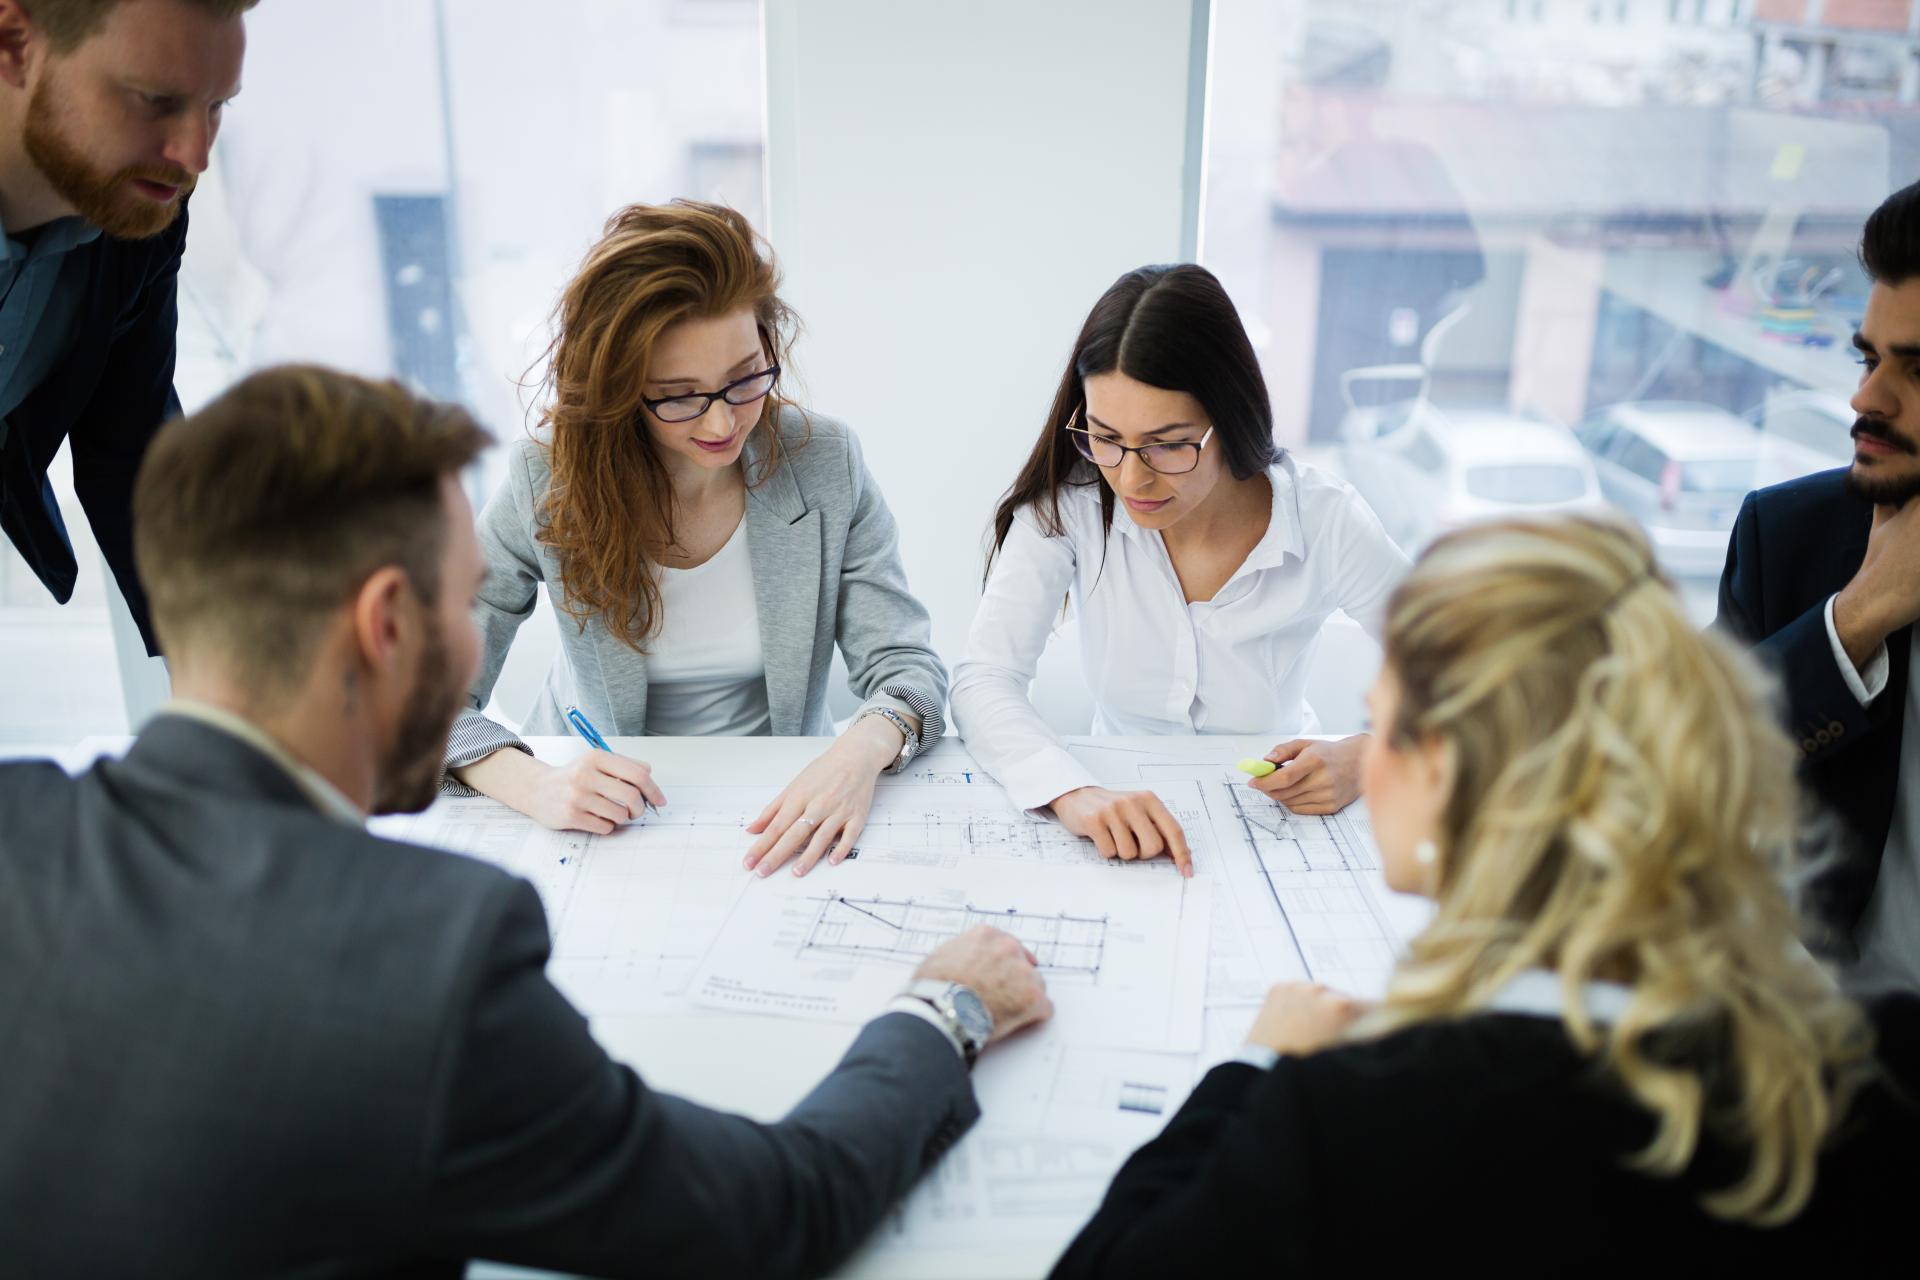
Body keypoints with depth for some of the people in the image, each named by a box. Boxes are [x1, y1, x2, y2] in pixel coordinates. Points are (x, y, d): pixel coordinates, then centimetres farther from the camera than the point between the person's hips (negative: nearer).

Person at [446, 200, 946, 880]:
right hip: (598, 813, 0)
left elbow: (907, 667, -9)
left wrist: (864, 748, -33)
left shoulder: (827, 466, -9)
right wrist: (527, 783, -35)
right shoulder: (548, 482, -13)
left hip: (781, 809, 1)